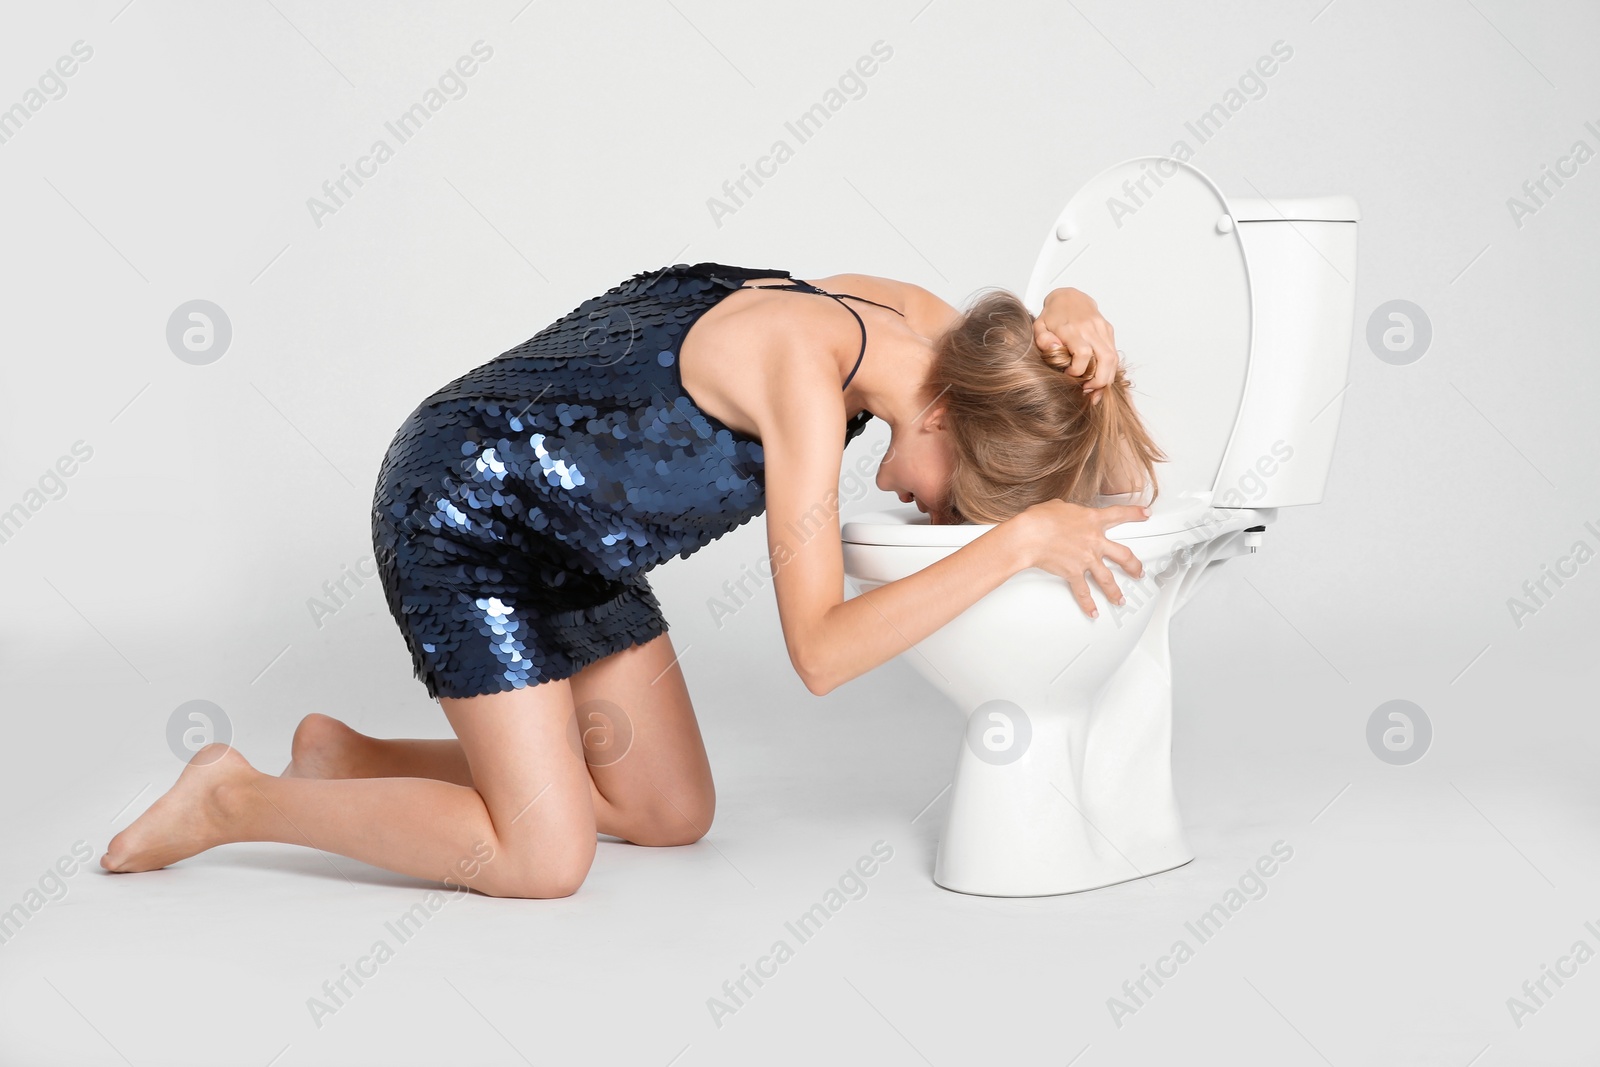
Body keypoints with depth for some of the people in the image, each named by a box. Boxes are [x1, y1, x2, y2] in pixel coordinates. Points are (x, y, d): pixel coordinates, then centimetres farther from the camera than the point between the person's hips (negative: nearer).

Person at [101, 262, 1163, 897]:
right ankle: (237, 799, 3)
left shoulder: (920, 318, -8)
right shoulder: (808, 375, -32)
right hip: (459, 509, -9)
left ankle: (350, 757, 18)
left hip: (574, 532, 9)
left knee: (675, 816, 9)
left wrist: (1072, 321, -13)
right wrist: (1014, 543, -37)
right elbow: (819, 651, -34)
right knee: (544, 860, -14)